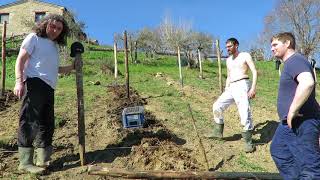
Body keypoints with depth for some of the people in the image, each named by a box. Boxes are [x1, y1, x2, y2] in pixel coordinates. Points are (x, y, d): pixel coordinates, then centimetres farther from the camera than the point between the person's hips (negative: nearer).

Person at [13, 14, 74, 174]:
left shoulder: (55, 46, 26)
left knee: (47, 123, 9)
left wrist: (71, 67, 25)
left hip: (49, 87, 8)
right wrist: (19, 81, -17)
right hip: (34, 83, -8)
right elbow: (20, 59, -4)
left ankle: (43, 160, 18)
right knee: (29, 120, -9)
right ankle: (25, 162, -5)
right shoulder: (34, 38, 6)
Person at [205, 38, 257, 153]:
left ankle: (248, 142, -2)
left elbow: (254, 72, -6)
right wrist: (225, 90, 19)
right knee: (217, 106, 1)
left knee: (245, 113, -13)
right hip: (231, 87, 7)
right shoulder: (228, 60, 21)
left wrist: (253, 88, -17)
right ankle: (218, 132, 14)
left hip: (242, 85, -7)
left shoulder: (245, 55, 1)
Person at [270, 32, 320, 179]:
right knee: (277, 149, 23)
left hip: (302, 122, -11)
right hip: (291, 122, 11)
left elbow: (307, 83, -36)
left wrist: (293, 110, -29)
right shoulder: (289, 63, 16)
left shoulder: (295, 60, -17)